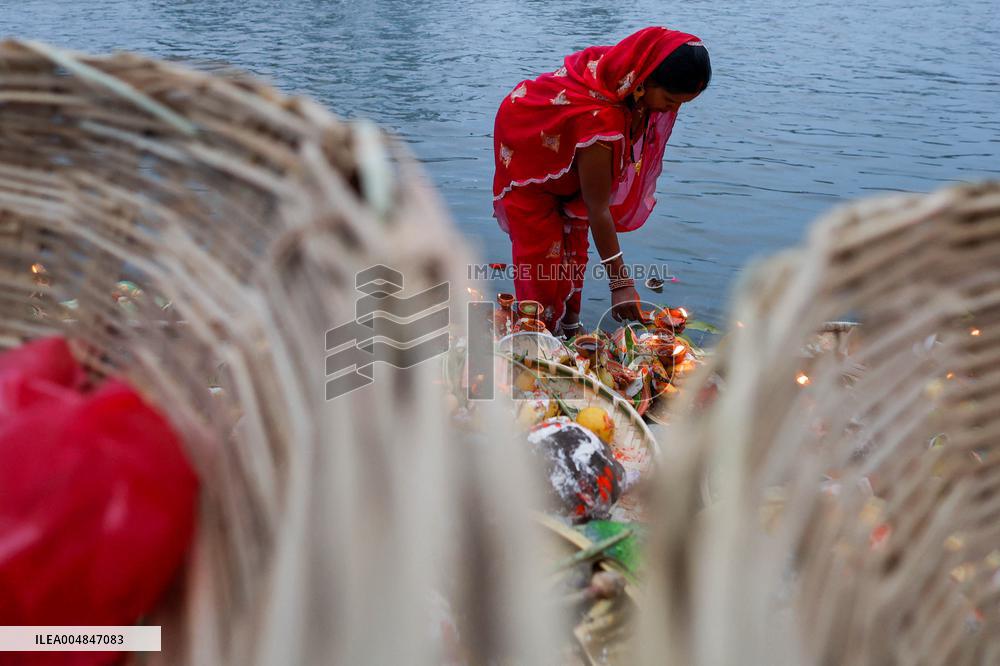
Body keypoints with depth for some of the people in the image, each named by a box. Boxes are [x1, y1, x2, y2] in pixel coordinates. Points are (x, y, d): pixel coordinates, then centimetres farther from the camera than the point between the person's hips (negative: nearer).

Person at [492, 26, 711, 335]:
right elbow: (598, 209, -38)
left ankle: (569, 329, 22)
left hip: (565, 153, 8)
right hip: (528, 150, -8)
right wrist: (620, 283, -34)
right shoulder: (599, 119, -45)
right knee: (541, 248, -8)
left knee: (574, 238, 10)